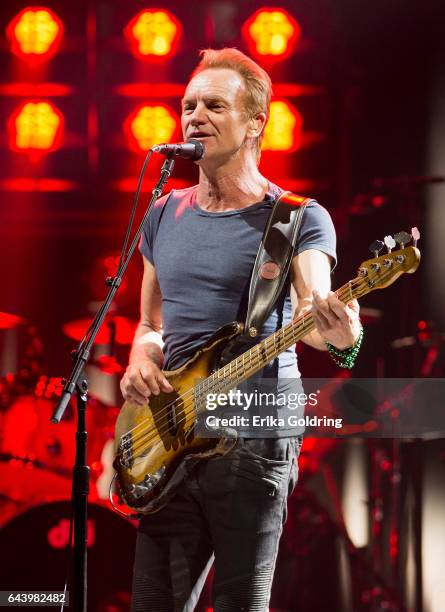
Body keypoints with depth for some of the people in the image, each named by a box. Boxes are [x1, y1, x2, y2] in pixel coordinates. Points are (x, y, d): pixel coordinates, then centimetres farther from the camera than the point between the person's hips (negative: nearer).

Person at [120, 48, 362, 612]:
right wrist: (141, 360, 0)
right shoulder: (164, 216, 15)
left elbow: (311, 305, -15)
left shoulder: (297, 218, -2)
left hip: (255, 441, -5)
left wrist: (337, 330, -39)